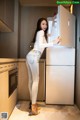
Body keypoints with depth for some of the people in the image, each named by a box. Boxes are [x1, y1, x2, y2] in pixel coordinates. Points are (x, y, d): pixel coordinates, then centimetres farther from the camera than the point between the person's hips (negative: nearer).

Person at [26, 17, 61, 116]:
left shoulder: (41, 33, 28)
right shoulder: (41, 32, 0)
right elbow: (40, 45, -15)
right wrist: (53, 43, -17)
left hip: (30, 56, 10)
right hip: (33, 57, -10)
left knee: (31, 80, 8)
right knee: (36, 80, -11)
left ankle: (32, 102, 16)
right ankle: (33, 106, -11)